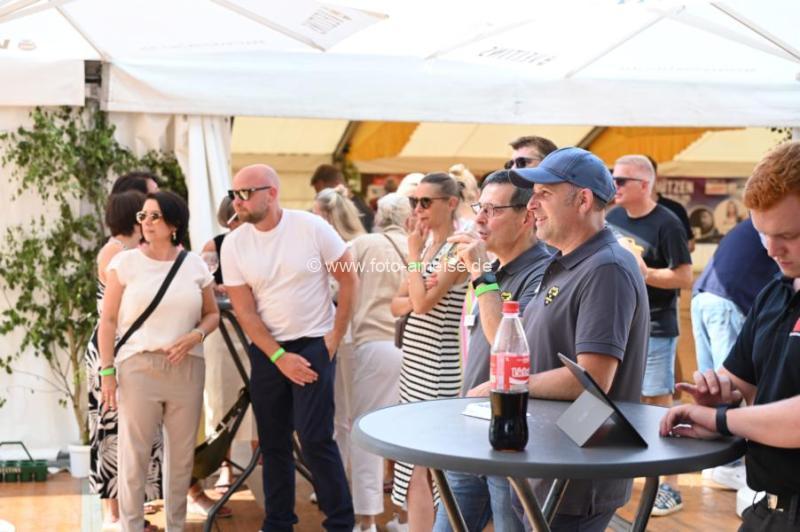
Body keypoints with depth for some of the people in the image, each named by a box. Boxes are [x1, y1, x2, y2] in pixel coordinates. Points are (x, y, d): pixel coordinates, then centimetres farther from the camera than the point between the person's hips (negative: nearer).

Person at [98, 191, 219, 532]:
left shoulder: (195, 265, 7)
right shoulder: (125, 263, 2)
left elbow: (212, 314, 14)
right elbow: (108, 320, 1)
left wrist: (195, 336, -7)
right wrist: (107, 370, -6)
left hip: (186, 367, 3)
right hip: (138, 366, -2)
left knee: (182, 453, 8)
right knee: (134, 453, -2)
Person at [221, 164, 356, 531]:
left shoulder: (312, 228, -11)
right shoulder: (234, 244, -5)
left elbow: (348, 280, -3)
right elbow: (245, 312, -4)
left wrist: (335, 338, -6)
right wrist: (280, 357, -11)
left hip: (314, 344, -3)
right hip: (266, 350, 3)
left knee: (315, 437, -9)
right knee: (273, 441, 8)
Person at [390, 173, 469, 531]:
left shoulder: (457, 250, -13)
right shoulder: (426, 246, 14)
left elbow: (422, 302, -21)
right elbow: (399, 304, 13)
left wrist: (414, 252, -11)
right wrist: (412, 300, -9)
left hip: (437, 367, -9)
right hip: (415, 363, 9)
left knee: (420, 466, -8)